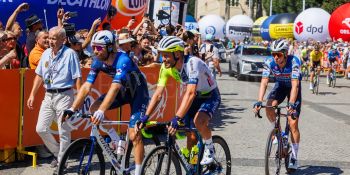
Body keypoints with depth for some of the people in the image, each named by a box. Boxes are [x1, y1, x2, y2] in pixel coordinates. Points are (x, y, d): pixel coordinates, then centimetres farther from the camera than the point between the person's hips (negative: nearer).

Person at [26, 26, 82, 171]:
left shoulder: (70, 54, -10)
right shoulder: (46, 53, 8)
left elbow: (77, 78, -11)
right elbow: (39, 75, 15)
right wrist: (32, 94, 11)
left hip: (64, 96, -6)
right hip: (48, 96, 6)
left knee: (63, 132, 0)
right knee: (41, 129, 6)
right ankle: (57, 153, 27)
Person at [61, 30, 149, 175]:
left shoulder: (122, 60, -33)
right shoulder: (98, 62, -14)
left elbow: (115, 87, -44)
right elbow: (86, 87, -16)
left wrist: (102, 111, -55)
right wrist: (72, 109, -26)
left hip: (138, 92, -6)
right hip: (123, 91, 6)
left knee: (134, 135, -13)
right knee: (94, 108, -15)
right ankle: (115, 139, 2)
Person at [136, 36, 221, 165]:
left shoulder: (192, 63, -35)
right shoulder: (166, 67, -15)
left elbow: (190, 93, -45)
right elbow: (158, 94, -14)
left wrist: (178, 118, -53)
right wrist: (145, 117, -24)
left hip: (210, 96, -6)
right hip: (195, 98, 6)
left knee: (199, 121, -33)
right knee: (191, 137, 2)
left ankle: (209, 148, -6)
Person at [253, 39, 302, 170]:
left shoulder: (293, 62, -33)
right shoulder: (269, 62, -24)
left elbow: (295, 84, -41)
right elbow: (264, 83, -28)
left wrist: (291, 104, -54)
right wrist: (259, 102, -41)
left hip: (293, 87, -3)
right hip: (280, 85, 3)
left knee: (293, 124, -9)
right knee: (269, 108, -28)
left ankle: (294, 157, 1)